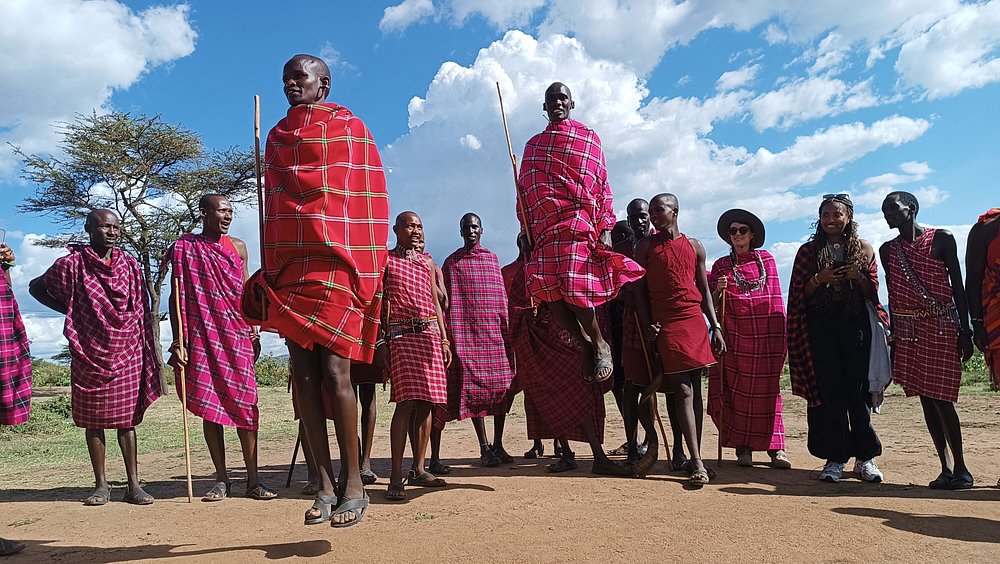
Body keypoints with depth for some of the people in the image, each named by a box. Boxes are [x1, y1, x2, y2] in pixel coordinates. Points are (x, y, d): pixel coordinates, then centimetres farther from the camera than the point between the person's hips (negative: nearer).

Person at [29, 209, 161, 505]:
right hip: (89, 354, -1)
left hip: (126, 354, 1)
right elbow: (36, 287, 13)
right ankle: (101, 485, 17)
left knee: (126, 419, 3)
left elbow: (141, 311, 9)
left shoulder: (130, 264, 5)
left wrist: (147, 354, 6)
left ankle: (134, 485, 7)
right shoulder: (72, 264, -2)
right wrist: (68, 309, 1)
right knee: (93, 420, 7)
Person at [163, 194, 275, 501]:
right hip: (202, 337, -1)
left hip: (237, 336, 2)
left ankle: (253, 480, 4)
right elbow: (177, 297, 2)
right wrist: (178, 343, -5)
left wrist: (252, 330, 7)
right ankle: (222, 480, 12)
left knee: (244, 405, -2)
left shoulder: (237, 246, 12)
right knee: (209, 407, 2)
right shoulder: (184, 248, 4)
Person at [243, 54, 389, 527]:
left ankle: (353, 483, 2)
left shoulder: (350, 128, 5)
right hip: (290, 266, 5)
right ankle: (326, 485, 8)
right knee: (303, 373, 1)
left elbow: (370, 198, -1)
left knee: (333, 371, -11)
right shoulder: (277, 136, 20)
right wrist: (269, 271, 13)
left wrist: (372, 269, -8)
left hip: (338, 262, -5)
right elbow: (273, 206, 20)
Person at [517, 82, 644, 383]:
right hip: (543, 229, 4)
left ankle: (600, 344, 5)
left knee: (573, 288, -17)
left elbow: (601, 185, 5)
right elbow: (524, 192, 19)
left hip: (577, 222, -4)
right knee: (548, 291, -7)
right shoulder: (533, 144, 22)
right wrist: (526, 231, 9)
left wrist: (605, 229, -5)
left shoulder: (589, 137, 11)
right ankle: (584, 344, 13)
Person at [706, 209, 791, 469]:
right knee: (738, 389, -1)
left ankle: (774, 447, 8)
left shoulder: (767, 259, 11)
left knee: (768, 389, 1)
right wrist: (719, 290, -13)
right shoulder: (721, 265, 9)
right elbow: (712, 304, 8)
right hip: (735, 335, 0)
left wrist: (782, 332, 7)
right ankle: (742, 447, 7)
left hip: (767, 335, 1)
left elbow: (776, 297, 12)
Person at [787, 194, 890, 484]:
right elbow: (799, 294, 5)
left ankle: (865, 456, 12)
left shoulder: (863, 248, 11)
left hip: (856, 324, 0)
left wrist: (858, 276, -10)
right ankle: (835, 458, 5)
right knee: (828, 391, -2)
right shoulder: (809, 250, 9)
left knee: (857, 389, -1)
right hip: (820, 327, 0)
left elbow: (872, 292, 9)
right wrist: (818, 279, -13)